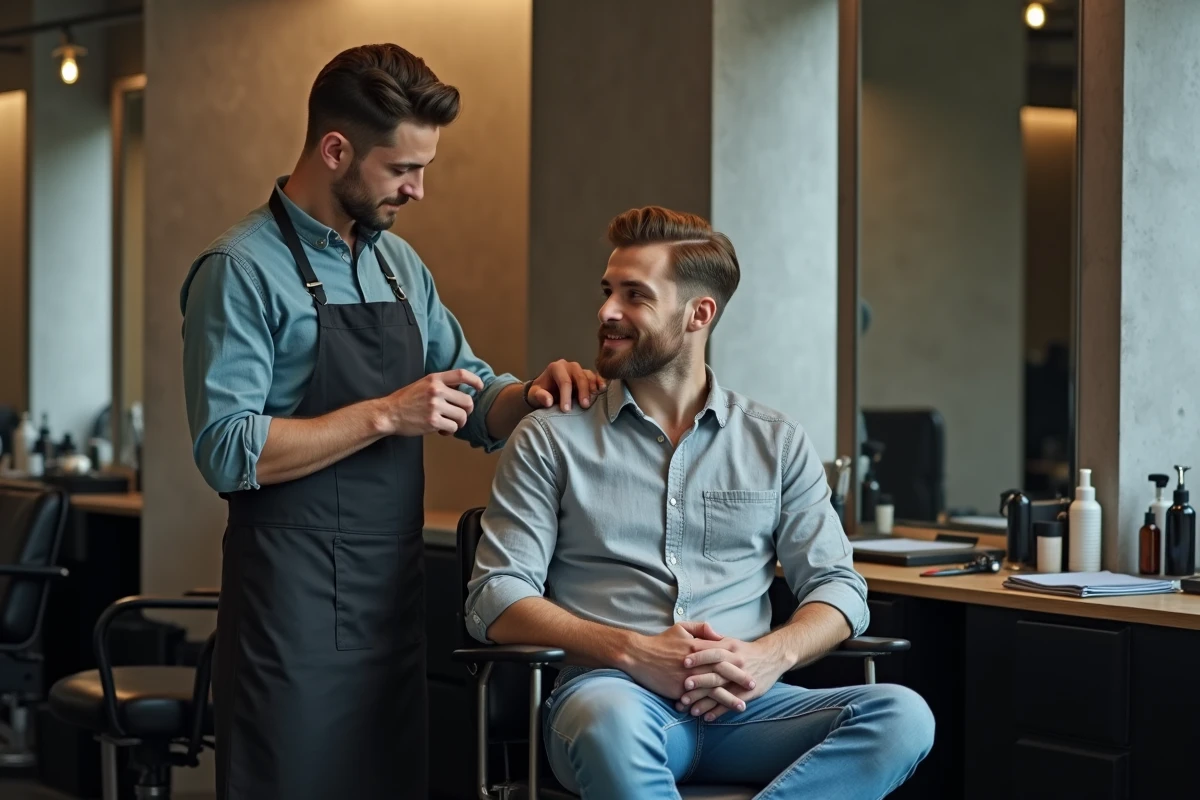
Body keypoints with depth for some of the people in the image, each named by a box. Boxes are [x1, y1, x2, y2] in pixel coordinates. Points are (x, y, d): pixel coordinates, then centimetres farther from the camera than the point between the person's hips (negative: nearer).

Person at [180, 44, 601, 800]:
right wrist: (384, 416, -19)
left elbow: (476, 404, 20)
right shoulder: (243, 270, -10)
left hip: (396, 591, 7)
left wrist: (531, 394, -2)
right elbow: (227, 451, -18)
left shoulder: (402, 265, 14)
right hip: (295, 595, -7)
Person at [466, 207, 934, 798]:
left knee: (902, 716, -27)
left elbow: (837, 586, 13)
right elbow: (496, 600, 2)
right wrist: (632, 651, -14)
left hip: (742, 706, 3)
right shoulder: (550, 440, 10)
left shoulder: (777, 444, 17)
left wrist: (771, 655, -10)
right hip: (611, 691, -3)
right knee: (612, 719, -41)